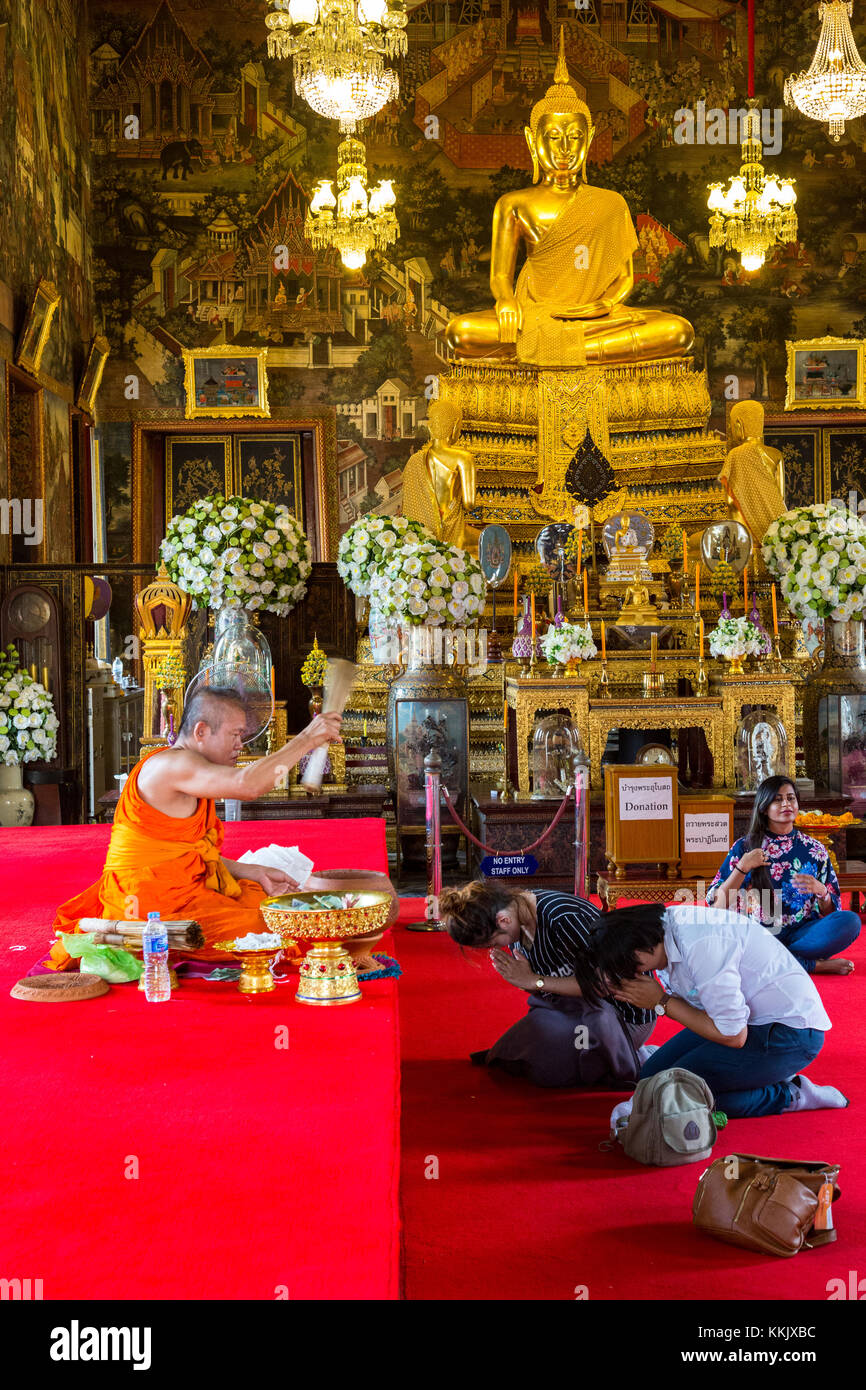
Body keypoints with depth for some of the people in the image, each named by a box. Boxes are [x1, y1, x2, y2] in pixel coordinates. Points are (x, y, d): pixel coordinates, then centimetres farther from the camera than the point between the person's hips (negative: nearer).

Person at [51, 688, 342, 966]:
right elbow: (248, 784, -32)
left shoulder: (191, 774, 16)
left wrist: (254, 873, 8)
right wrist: (305, 740, -25)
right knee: (261, 929, -18)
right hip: (152, 904, -11)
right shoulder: (170, 764, -17)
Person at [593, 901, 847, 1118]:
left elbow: (733, 1036, -24)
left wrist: (661, 1002, -16)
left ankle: (787, 1095, -4)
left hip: (788, 1034, -10)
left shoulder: (700, 945, -29)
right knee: (652, 1075, 4)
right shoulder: (667, 922, -3)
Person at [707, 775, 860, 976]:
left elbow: (830, 912, 10)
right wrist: (742, 867, -11)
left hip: (803, 934, 1)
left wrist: (821, 891, -10)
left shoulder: (814, 849, 11)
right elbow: (718, 905, -1)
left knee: (850, 920, -26)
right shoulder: (745, 847, 7)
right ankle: (815, 965, -23)